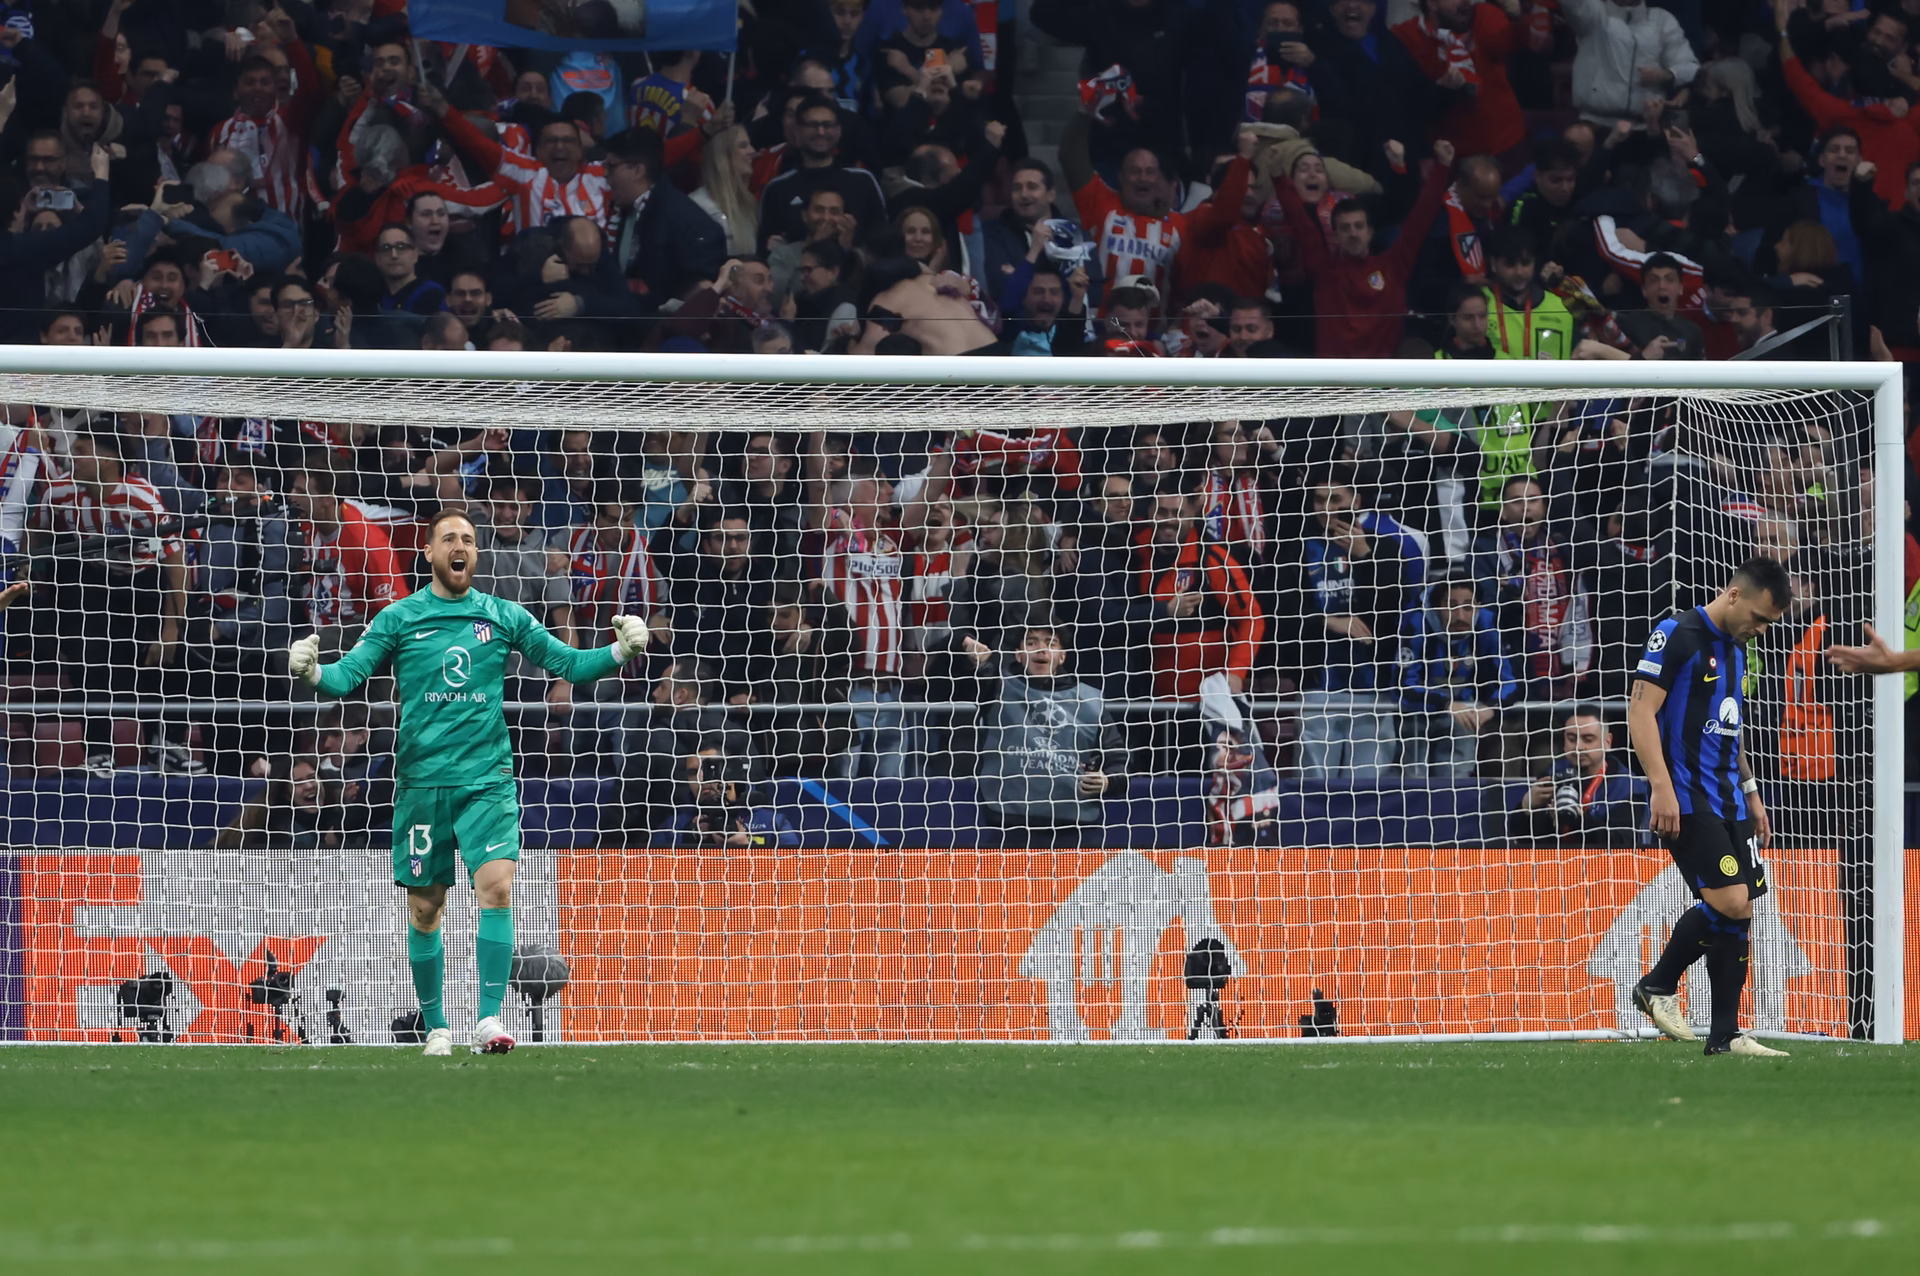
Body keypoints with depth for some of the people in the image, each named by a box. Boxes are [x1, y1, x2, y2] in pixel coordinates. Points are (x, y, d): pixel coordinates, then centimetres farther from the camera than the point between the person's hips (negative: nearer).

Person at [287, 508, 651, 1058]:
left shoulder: (504, 616, 7)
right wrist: (313, 673, -24)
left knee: (497, 885, -19)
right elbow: (349, 674, -3)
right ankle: (436, 1028, 20)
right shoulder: (399, 619, 3)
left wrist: (620, 651, -7)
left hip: (487, 779, 0)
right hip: (422, 780, 0)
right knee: (425, 907, 5)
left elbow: (568, 662, 9)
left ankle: (490, 1019, -16)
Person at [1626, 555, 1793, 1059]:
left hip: (1728, 802, 9)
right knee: (1728, 901, -18)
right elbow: (1641, 711, -15)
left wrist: (1751, 792, 23)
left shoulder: (1735, 649, 18)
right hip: (1687, 801, -9)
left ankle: (1725, 1035, 7)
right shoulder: (1678, 635, -9)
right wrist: (1662, 787, -21)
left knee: (1740, 913, 4)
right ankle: (1658, 987, 1)